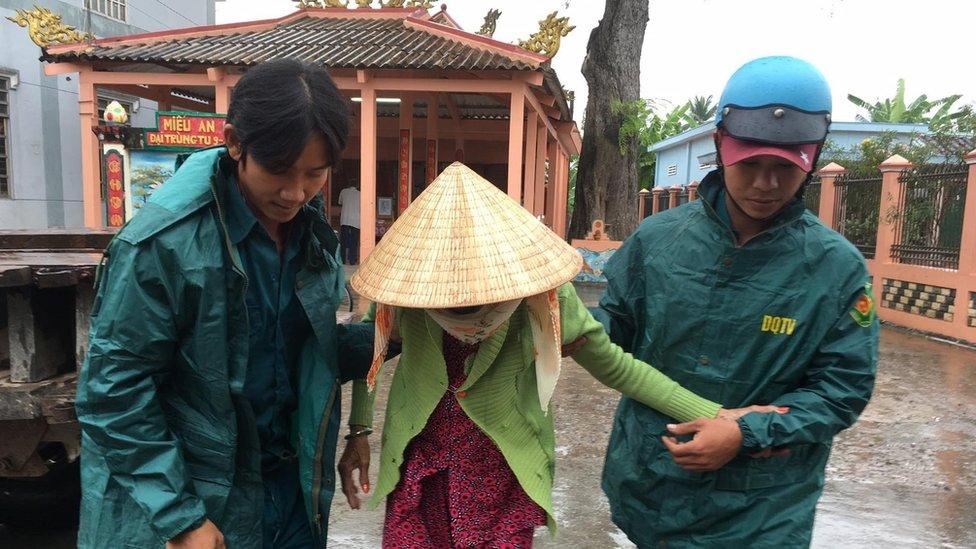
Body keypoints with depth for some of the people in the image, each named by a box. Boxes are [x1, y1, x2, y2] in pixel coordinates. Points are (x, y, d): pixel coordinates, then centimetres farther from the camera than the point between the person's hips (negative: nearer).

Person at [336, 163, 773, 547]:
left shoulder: (542, 296, -18)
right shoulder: (405, 276, -14)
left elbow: (616, 368, -6)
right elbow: (368, 353, 7)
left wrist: (712, 415, -9)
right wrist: (359, 431, 1)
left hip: (504, 481, -1)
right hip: (416, 477, 2)